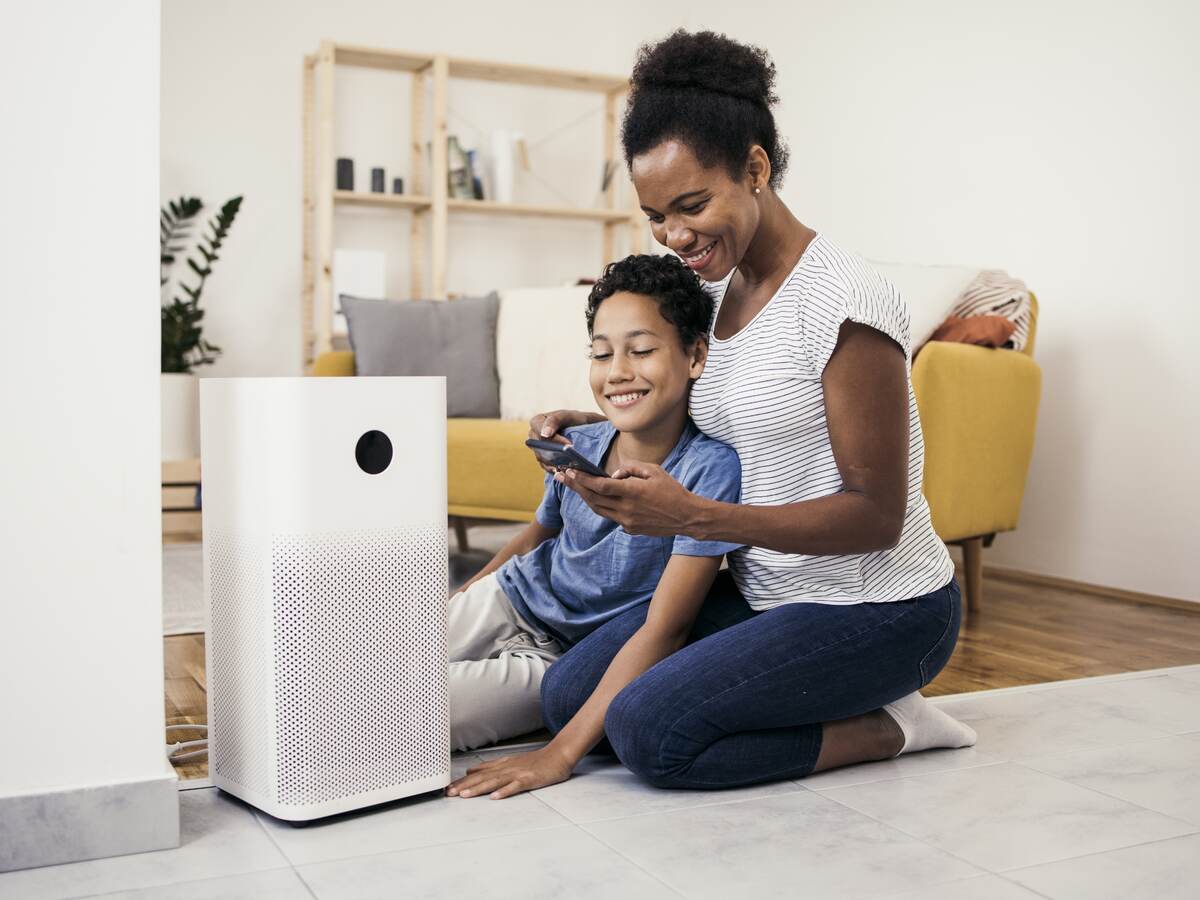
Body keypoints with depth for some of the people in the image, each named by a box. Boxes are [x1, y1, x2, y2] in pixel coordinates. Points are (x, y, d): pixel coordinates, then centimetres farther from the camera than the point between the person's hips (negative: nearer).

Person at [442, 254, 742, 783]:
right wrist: (455, 600, 13)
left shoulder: (709, 470, -26)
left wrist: (561, 754, -32)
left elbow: (664, 628, -27)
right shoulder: (575, 450, -9)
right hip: (507, 600, 5)